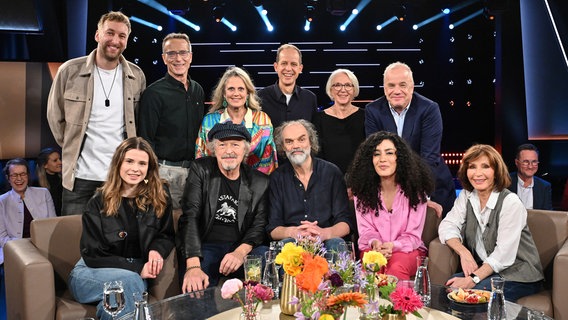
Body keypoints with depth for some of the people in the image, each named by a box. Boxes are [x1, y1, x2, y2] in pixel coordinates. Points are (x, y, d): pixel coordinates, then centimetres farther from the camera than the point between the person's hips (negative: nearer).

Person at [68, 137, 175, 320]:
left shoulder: (159, 196, 3)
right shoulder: (99, 202, -3)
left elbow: (167, 235, 10)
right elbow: (92, 256, -6)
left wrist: (157, 250, -15)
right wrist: (137, 268, -17)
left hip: (136, 275, 1)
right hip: (91, 274, -1)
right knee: (130, 281, -34)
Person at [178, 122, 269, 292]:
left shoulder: (260, 181, 6)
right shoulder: (200, 169, 0)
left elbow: (259, 225, 3)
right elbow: (190, 217, -10)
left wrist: (240, 252, -20)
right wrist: (193, 266, -24)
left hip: (243, 247, 3)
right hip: (206, 246, -3)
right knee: (195, 288, -33)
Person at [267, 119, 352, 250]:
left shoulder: (332, 172, 7)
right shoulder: (277, 178, 9)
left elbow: (345, 224, 2)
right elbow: (272, 228, 5)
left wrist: (324, 233, -22)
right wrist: (292, 232, -20)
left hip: (326, 241, 1)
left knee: (337, 244, -33)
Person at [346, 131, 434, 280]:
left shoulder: (415, 190, -3)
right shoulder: (362, 190, 2)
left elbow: (413, 235, -4)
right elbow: (366, 230, 1)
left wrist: (393, 246, -23)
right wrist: (374, 242, -22)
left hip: (407, 250, 0)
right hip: (373, 249, 1)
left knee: (397, 268, -35)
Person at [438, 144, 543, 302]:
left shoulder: (510, 202, -16)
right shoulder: (466, 196, 3)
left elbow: (504, 254, -22)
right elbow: (447, 226, -4)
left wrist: (472, 280, -29)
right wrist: (464, 252, -23)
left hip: (518, 275, -5)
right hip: (484, 269, 5)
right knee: (448, 288, -22)